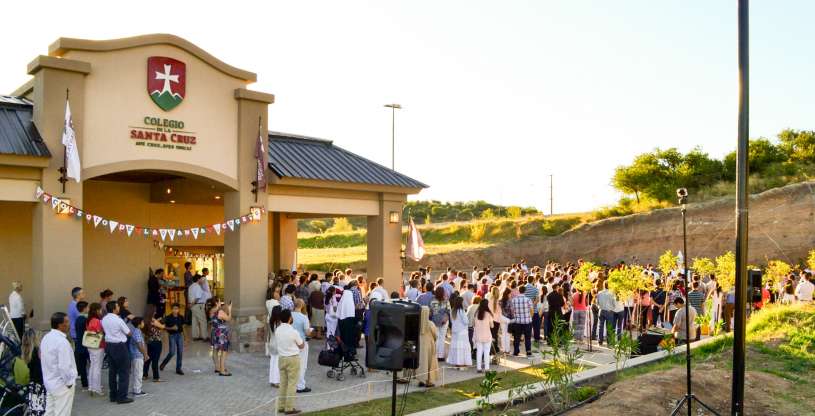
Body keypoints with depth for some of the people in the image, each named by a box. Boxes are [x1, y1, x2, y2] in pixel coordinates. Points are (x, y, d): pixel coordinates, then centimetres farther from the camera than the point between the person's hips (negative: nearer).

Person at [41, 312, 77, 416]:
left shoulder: (46, 337, 4)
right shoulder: (62, 341, -25)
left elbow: (42, 357, 13)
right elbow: (64, 367, -27)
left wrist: (50, 376, 19)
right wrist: (69, 382, -13)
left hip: (49, 382, 9)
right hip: (62, 385, -9)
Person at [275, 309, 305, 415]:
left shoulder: (277, 330, -2)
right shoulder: (293, 331, -17)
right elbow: (301, 346, -4)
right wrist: (303, 341, 17)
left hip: (281, 358, 6)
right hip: (293, 358, -6)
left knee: (283, 383, 15)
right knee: (292, 384, 2)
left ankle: (281, 406, 21)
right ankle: (289, 408, 4)